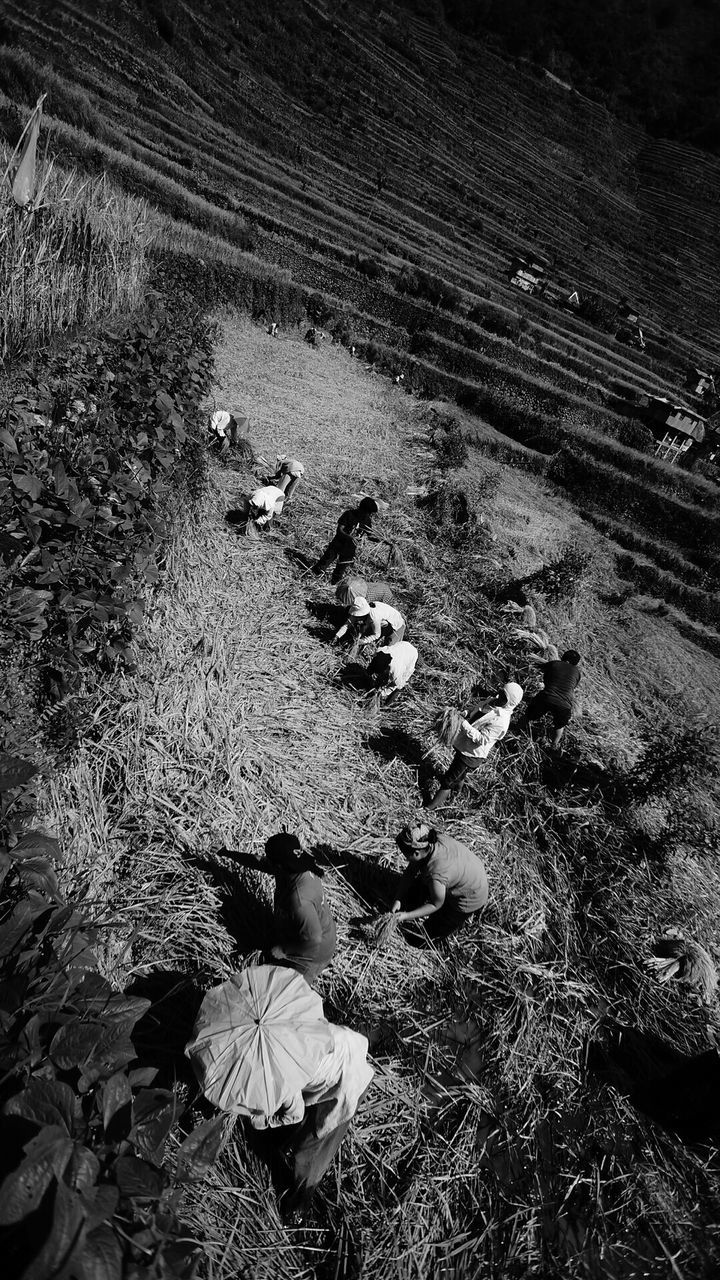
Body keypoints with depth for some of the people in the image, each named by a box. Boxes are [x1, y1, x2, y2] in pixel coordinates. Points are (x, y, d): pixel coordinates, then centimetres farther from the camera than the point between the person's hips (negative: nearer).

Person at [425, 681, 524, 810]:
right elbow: (472, 712, 12)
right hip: (462, 745, 8)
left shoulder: (501, 721, -29)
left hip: (471, 754, -8)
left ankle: (434, 805, 22)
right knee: (460, 775, 31)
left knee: (448, 780, 5)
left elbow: (481, 739, -31)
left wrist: (464, 725, -36)